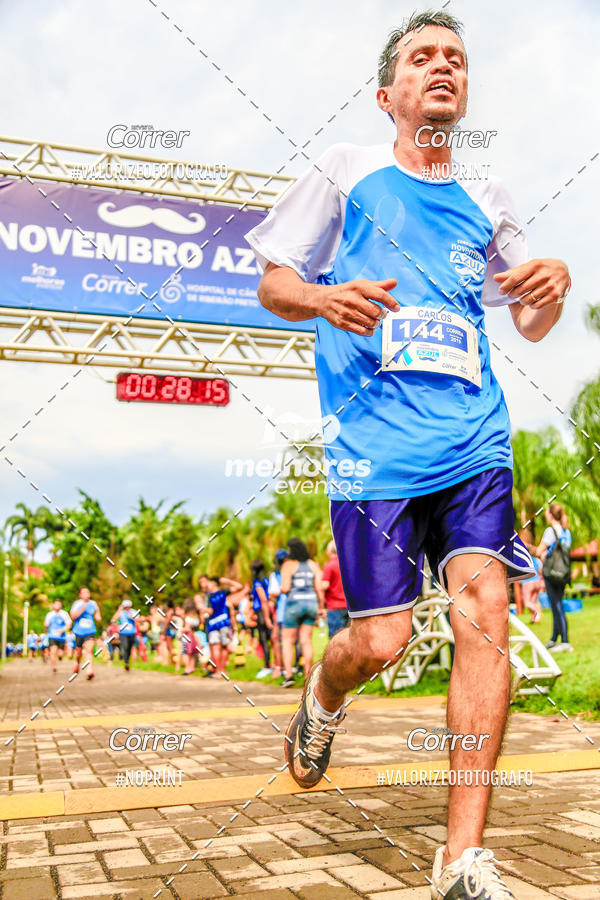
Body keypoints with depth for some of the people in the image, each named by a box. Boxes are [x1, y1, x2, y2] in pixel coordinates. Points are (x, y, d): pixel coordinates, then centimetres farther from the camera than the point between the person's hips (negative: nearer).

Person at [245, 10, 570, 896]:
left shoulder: (485, 200, 19)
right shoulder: (346, 170, 11)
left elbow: (530, 323, 23)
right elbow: (272, 281, 10)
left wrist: (552, 287, -1)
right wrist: (323, 297, -14)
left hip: (475, 440, 3)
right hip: (375, 442, -3)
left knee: (485, 608, -12)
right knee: (381, 639, -4)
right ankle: (322, 699, 34)